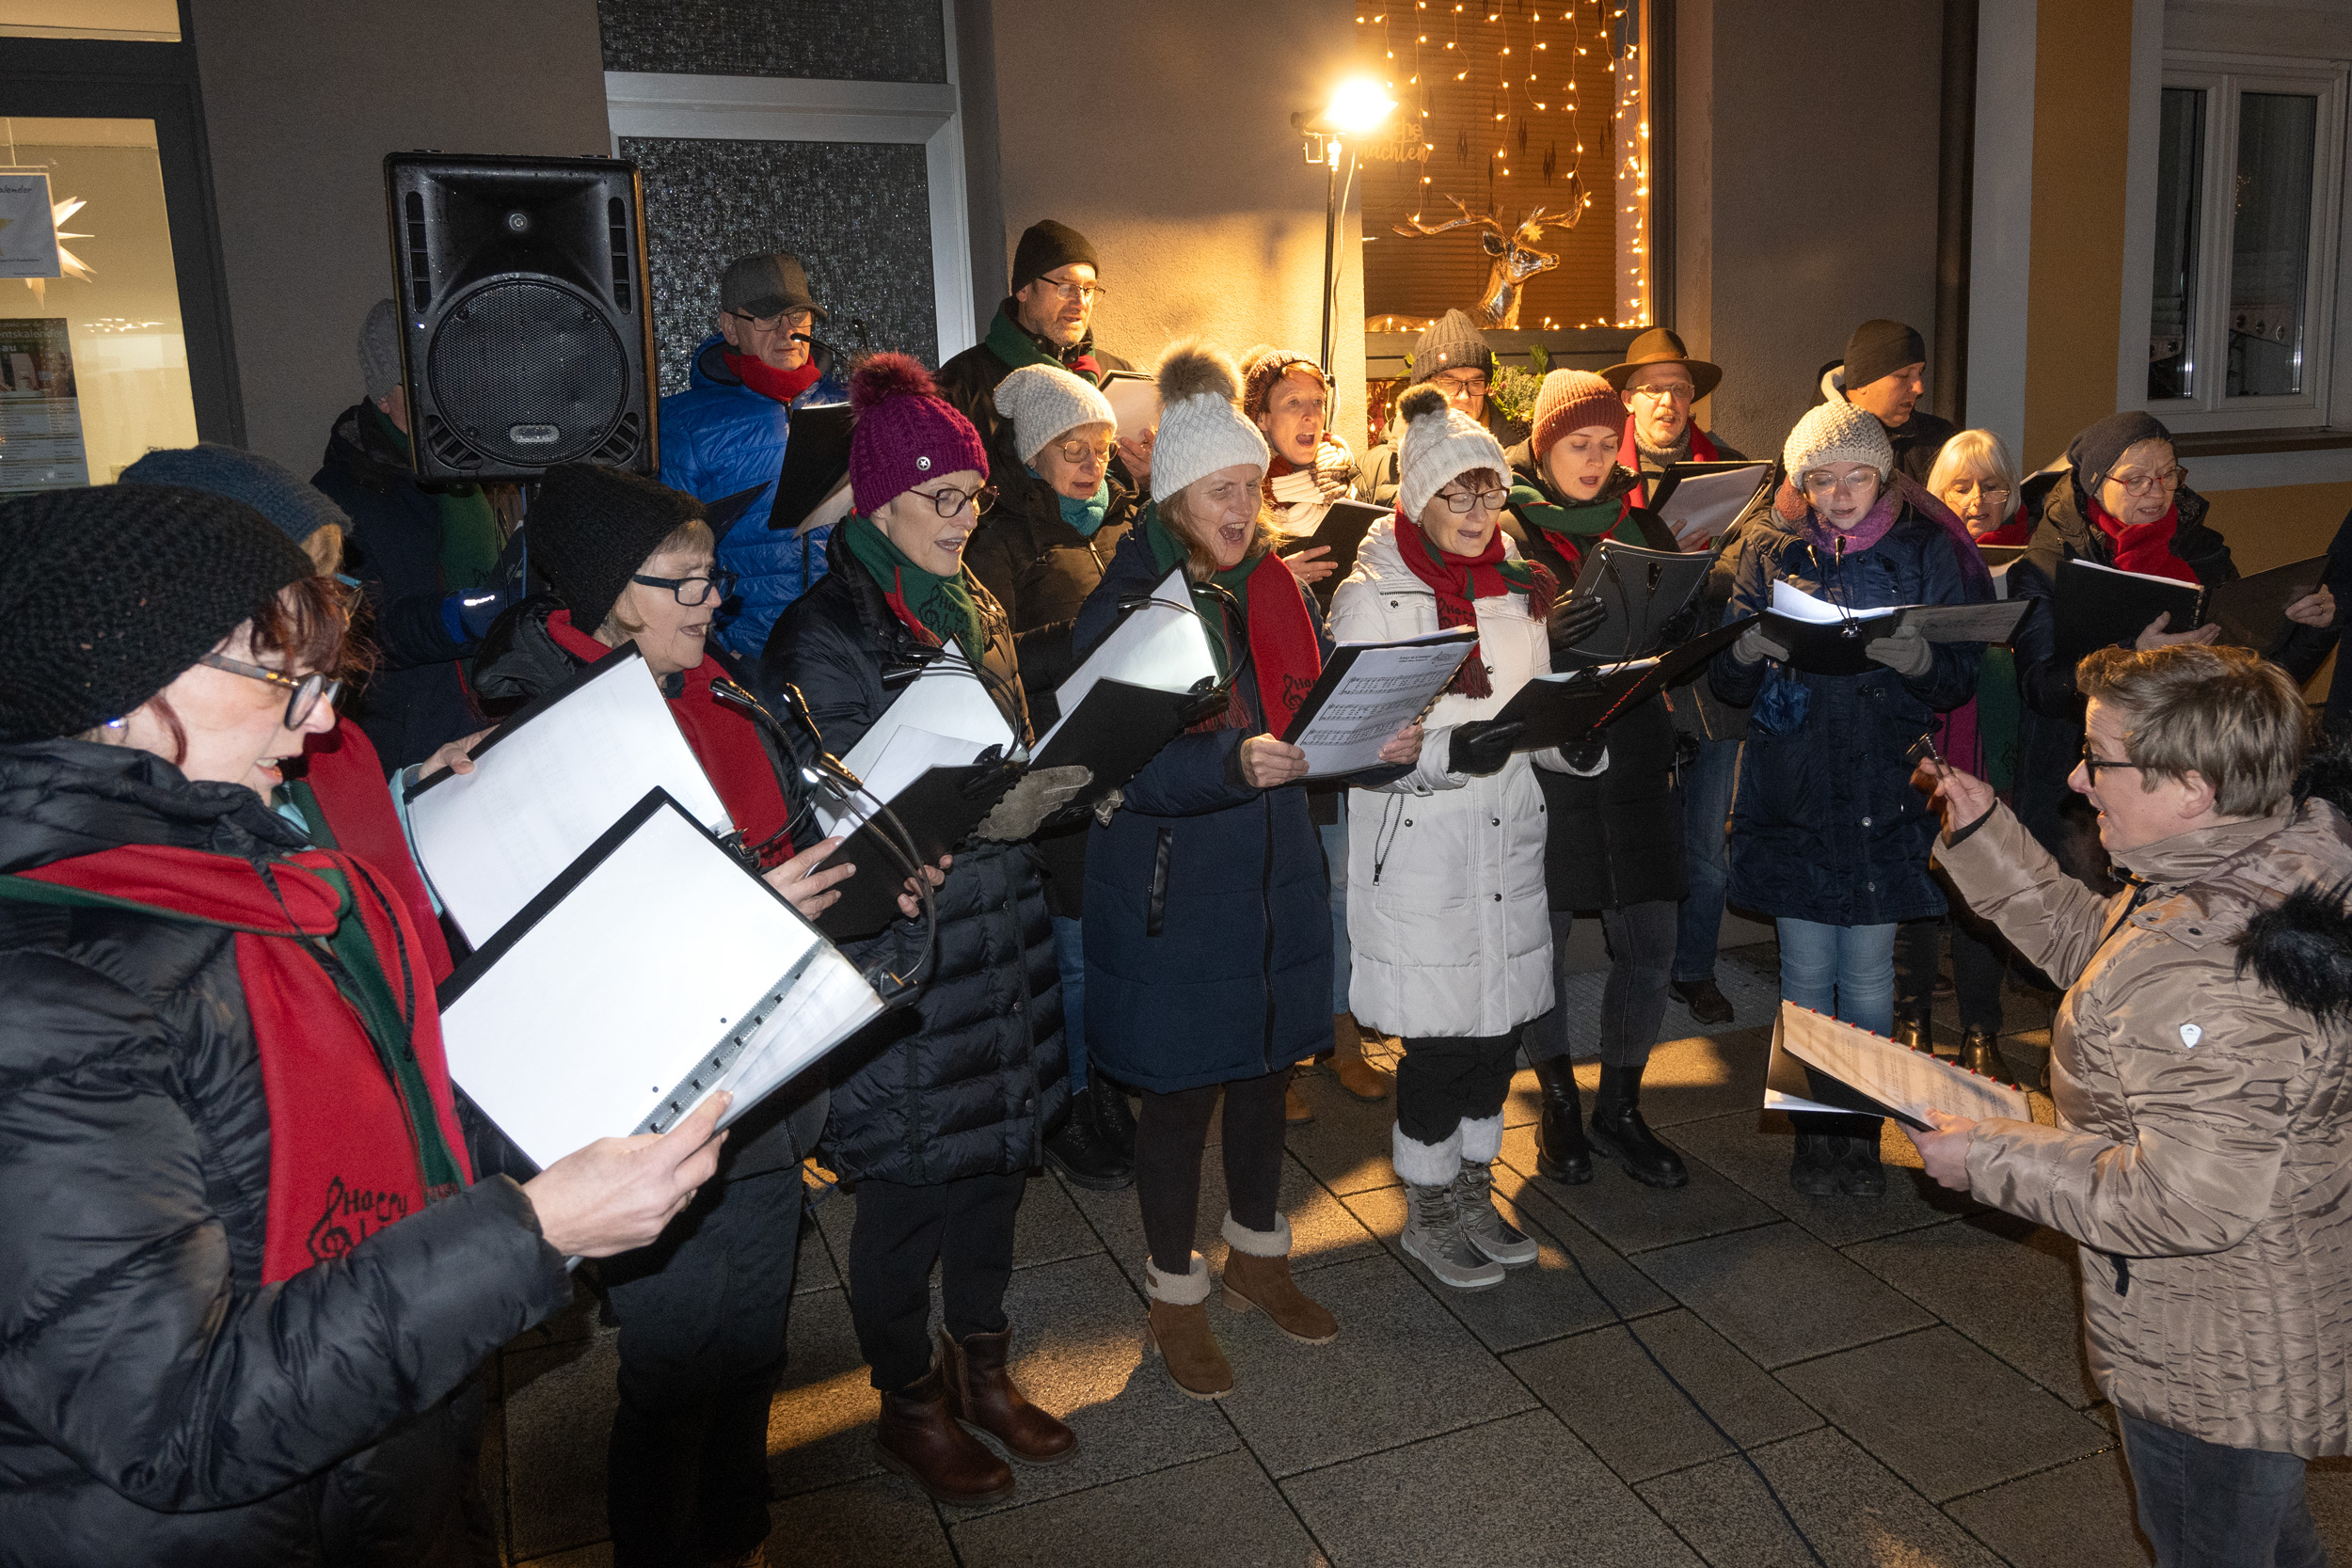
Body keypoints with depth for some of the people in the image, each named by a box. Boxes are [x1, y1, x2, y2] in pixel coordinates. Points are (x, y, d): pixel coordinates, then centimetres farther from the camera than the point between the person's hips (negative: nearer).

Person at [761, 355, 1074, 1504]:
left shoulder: (975, 609, 10)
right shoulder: (827, 635, -15)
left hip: (998, 927, 8)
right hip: (897, 946, -7)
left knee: (998, 1147, 17)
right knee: (908, 1176, 6)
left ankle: (981, 1365, 38)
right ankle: (909, 1407, 28)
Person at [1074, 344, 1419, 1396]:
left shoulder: (1277, 586, 6)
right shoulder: (1124, 604, -12)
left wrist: (1380, 744, -9)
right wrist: (1234, 762, -35)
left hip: (1277, 880, 6)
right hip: (1171, 892, -6)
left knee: (1267, 1072, 18)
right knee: (1180, 1092, 7)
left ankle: (1256, 1256, 40)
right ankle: (1175, 1297, 27)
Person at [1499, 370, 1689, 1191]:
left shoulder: (1640, 523, 12)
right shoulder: (1506, 530, -2)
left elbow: (1679, 626, 14)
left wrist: (1666, 626, -9)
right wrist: (1546, 633, -26)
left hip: (1632, 751, 4)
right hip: (1543, 756, -3)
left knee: (1650, 941, 3)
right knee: (1542, 938, 6)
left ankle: (1620, 1106, 21)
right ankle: (1557, 1102, 25)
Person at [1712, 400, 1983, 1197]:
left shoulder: (1926, 549, 2)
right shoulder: (1772, 551, 4)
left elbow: (1962, 680, 1)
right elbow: (1727, 681, 2)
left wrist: (1915, 658, -20)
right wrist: (1749, 652, -20)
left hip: (1887, 791, 0)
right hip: (1792, 790, 1)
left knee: (1868, 971, 5)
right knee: (1806, 970, 6)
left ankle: (1861, 1128, 21)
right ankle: (1814, 1131, 20)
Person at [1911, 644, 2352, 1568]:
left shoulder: (2214, 978, -38)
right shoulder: (2238, 874, -5)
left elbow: (2186, 1201, -35)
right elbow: (2090, 946, 11)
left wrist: (1990, 1159, -24)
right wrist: (1983, 834, 5)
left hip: (2218, 1371, -9)